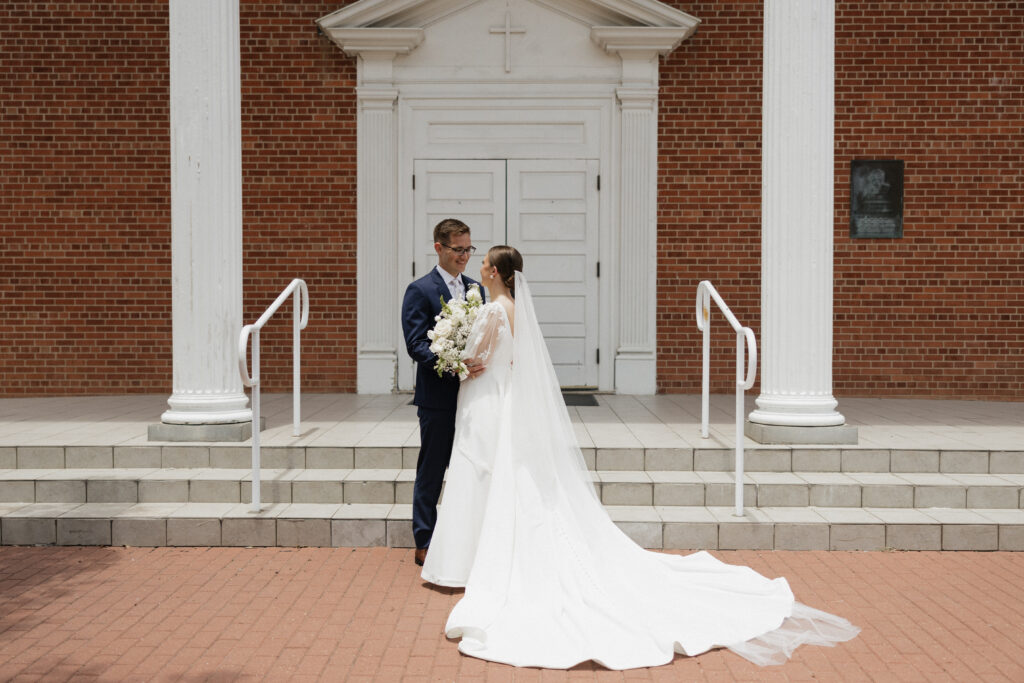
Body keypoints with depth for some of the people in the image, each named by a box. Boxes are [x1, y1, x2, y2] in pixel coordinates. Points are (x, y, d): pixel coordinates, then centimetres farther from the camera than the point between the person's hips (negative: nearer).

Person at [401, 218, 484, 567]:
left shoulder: (475, 288, 12)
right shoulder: (419, 290, -7)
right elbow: (416, 345, -15)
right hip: (438, 397, -6)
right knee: (432, 471, 4)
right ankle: (425, 543, 15)